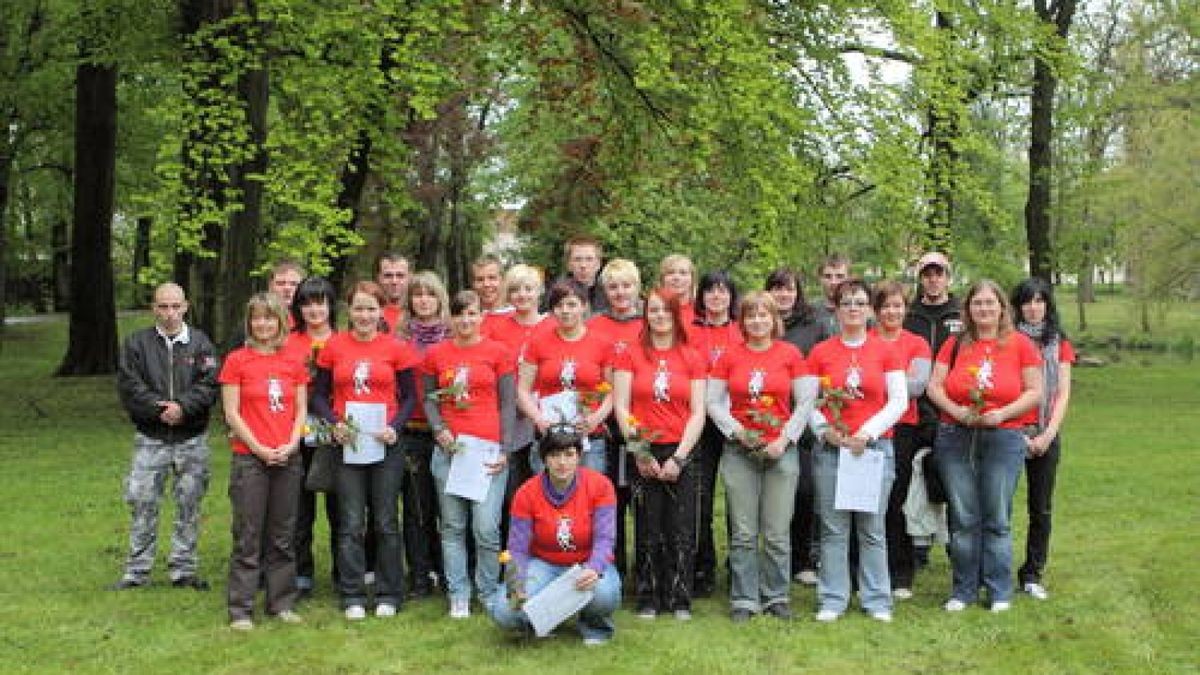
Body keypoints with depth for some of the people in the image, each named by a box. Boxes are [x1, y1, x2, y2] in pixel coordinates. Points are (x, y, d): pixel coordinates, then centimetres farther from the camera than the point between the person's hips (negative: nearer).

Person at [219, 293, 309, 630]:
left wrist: (291, 444, -6)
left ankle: (282, 603, 18)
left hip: (288, 459, 3)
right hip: (249, 458, -3)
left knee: (283, 536, 9)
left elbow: (301, 410, 10)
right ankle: (240, 610, 5)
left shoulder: (294, 362, 9)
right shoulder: (237, 361, -1)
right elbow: (232, 414, -4)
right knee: (248, 537, -1)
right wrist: (260, 449, -10)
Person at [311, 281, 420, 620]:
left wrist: (395, 427, -12)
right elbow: (319, 396, 8)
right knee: (351, 524, 4)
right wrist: (335, 423, -10)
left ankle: (389, 595, 16)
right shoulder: (333, 347, 3)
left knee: (386, 522, 6)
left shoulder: (396, 348, 1)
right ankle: (353, 597, 12)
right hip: (346, 444, 1)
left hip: (386, 443, -1)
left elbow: (409, 396, 5)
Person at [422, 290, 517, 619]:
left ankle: (489, 594, 10)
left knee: (486, 527, -7)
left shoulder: (499, 352, 4)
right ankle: (458, 596, 14)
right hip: (448, 448, 2)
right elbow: (429, 398, 14)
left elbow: (507, 404, 4)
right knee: (453, 527, 6)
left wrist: (505, 450, -2)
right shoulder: (435, 354, 9)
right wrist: (439, 430, -4)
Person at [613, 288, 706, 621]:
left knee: (682, 531, 0)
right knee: (649, 532, 2)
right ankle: (648, 599, 12)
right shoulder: (630, 356, 6)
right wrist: (638, 450, -7)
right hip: (644, 453, -1)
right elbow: (621, 407, 1)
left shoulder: (692, 359, 8)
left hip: (681, 453, 1)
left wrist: (679, 457, -6)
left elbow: (698, 413, 4)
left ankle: (680, 600, 10)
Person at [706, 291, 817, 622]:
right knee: (743, 533, 3)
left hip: (781, 449, -1)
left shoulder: (790, 353, 3)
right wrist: (736, 430, -8)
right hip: (739, 451, 1)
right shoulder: (730, 356, 5)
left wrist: (786, 438, -7)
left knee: (778, 532, 3)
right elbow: (714, 401, 5)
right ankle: (744, 599, 12)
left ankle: (776, 596, 16)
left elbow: (805, 402, 2)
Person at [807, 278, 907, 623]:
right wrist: (826, 430, -10)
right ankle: (832, 600, 11)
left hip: (875, 447, 0)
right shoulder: (820, 352, 6)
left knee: (872, 528, 4)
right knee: (833, 528, 3)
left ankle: (877, 601, 14)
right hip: (831, 448, 1)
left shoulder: (885, 351, 4)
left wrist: (868, 432, -10)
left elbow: (899, 400, 0)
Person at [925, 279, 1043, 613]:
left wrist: (1003, 413, -12)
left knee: (997, 520, 2)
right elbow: (934, 386, 5)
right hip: (955, 438, 2)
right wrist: (958, 411, -11)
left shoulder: (1020, 344, 3)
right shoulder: (955, 344, 8)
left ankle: (1000, 592, 12)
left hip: (1004, 438, -2)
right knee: (963, 519, 5)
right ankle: (963, 590, 14)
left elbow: (1035, 392, 1)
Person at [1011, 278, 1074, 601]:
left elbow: (1063, 393, 5)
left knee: (1041, 509, 6)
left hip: (1045, 436, 2)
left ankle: (1032, 574, 17)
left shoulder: (1059, 343, 9)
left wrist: (1049, 434, -7)